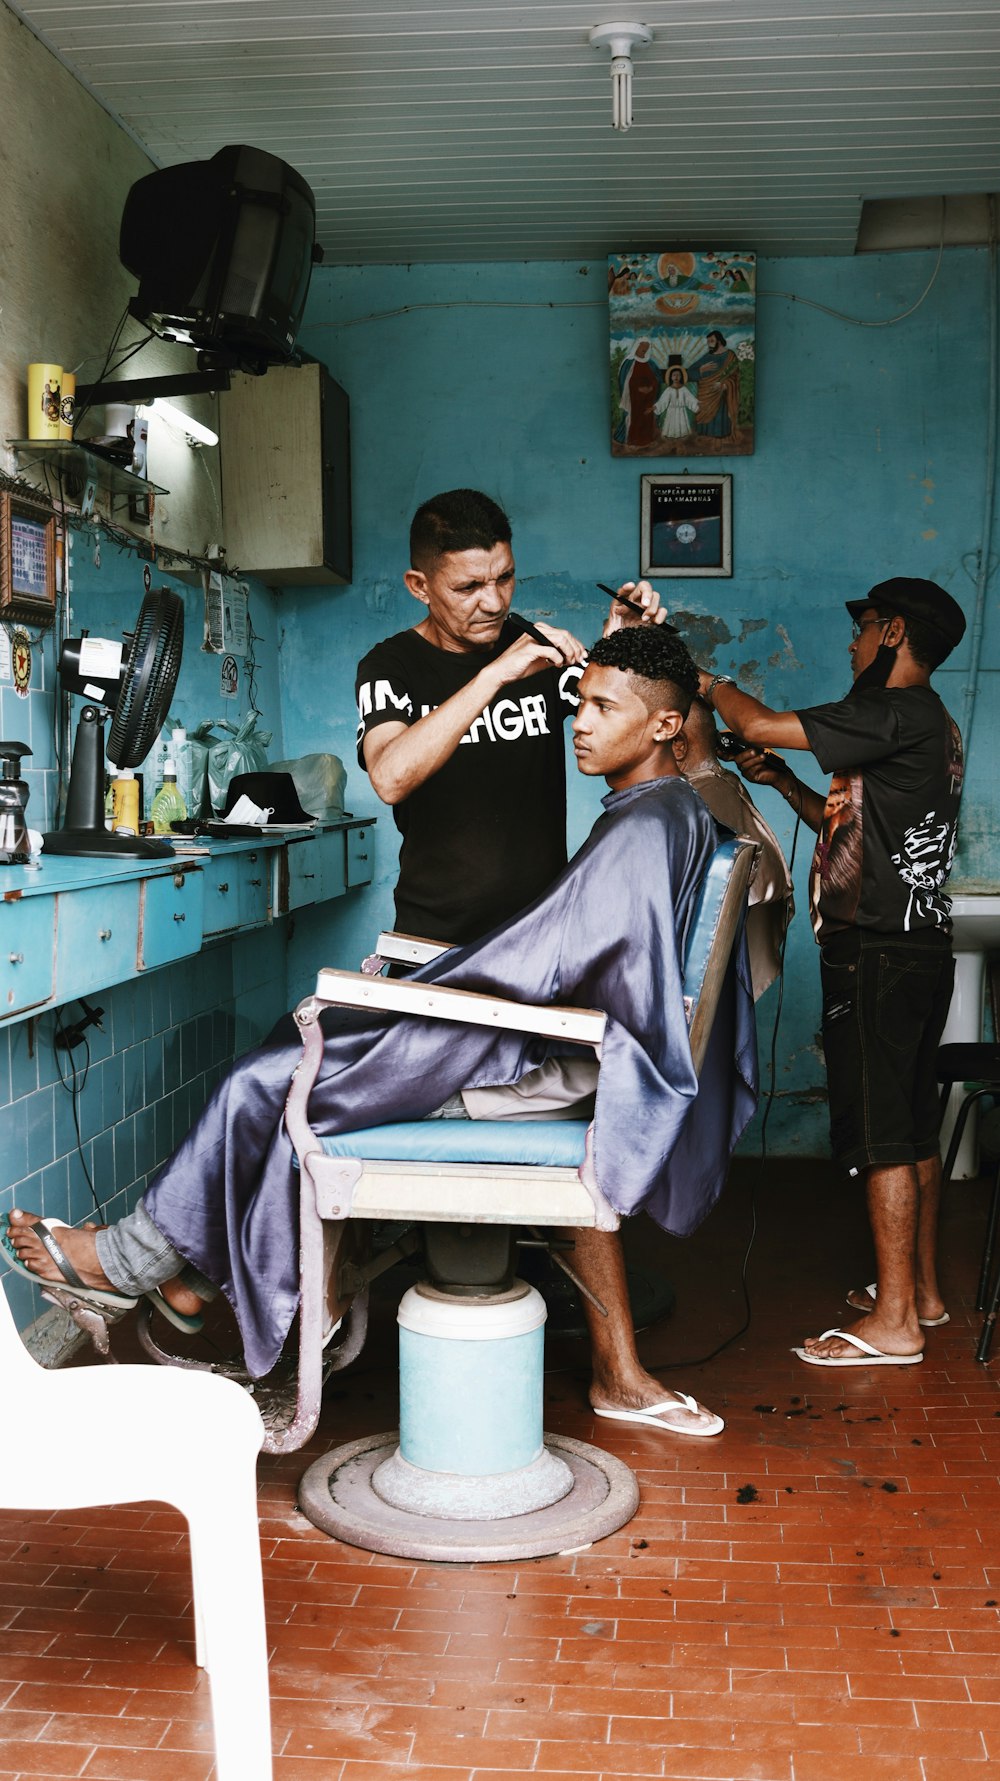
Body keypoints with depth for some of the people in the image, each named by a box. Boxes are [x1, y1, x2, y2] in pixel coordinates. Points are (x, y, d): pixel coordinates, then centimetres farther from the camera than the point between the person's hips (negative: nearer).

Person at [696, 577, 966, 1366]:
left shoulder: (898, 715, -15)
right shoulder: (929, 727, 17)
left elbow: (760, 723, -16)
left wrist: (710, 681, 3)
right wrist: (785, 783, 17)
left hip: (880, 955, -10)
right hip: (916, 947, 10)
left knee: (883, 1135, -5)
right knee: (914, 1129, 16)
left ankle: (894, 1322, 1)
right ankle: (923, 1290, 27)